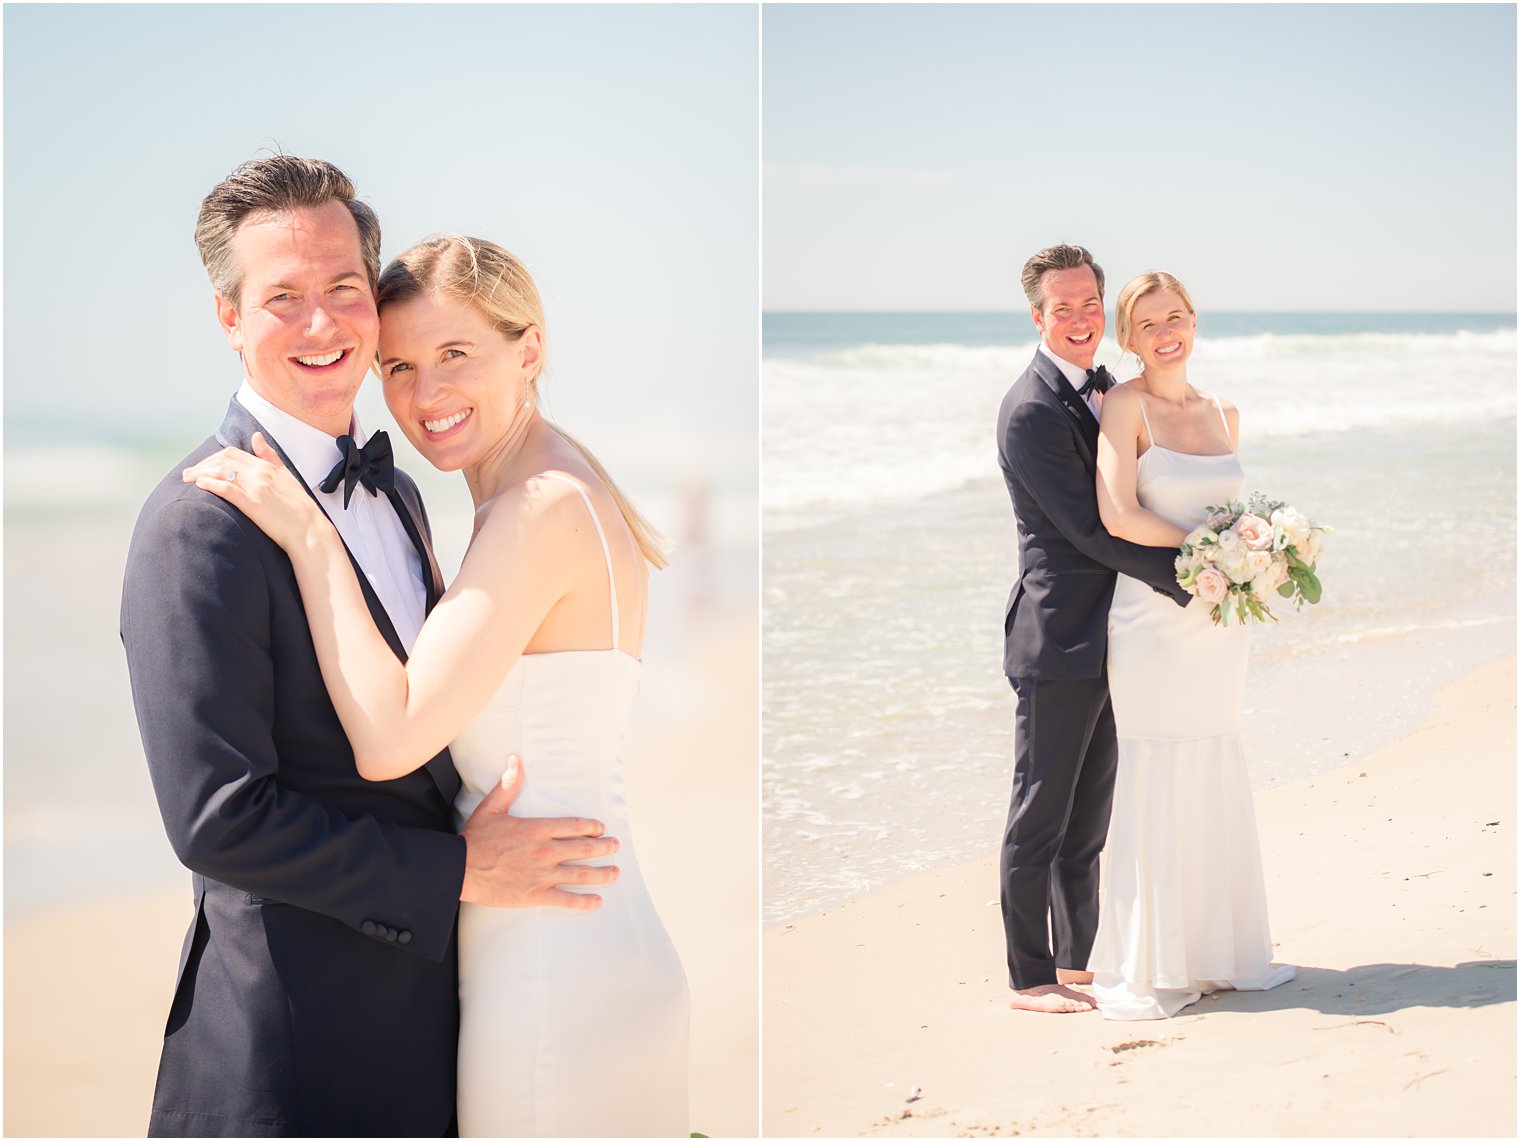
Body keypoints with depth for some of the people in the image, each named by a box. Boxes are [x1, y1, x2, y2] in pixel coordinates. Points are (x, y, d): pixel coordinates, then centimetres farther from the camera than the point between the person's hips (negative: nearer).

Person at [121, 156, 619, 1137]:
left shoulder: (393, 493, 10)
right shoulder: (200, 523, -18)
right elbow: (219, 820, -22)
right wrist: (460, 871, -18)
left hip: (425, 980, 8)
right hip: (299, 1028, -8)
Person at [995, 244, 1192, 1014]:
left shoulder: (1099, 390, 14)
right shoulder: (1032, 411, -16)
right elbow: (1089, 529, -19)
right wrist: (1186, 580, -17)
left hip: (1104, 641, 9)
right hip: (1060, 642, -9)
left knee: (1087, 815, 16)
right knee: (1040, 815, 1)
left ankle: (1076, 960, 27)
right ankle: (1031, 978, 10)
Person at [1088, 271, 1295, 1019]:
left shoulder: (1224, 415, 14)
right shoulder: (1124, 405, -5)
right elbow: (1118, 515, -15)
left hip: (1219, 622, 6)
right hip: (1154, 616, -6)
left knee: (1215, 786, 11)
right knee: (1153, 790, -2)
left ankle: (1214, 952, 22)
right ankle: (1141, 969, 7)